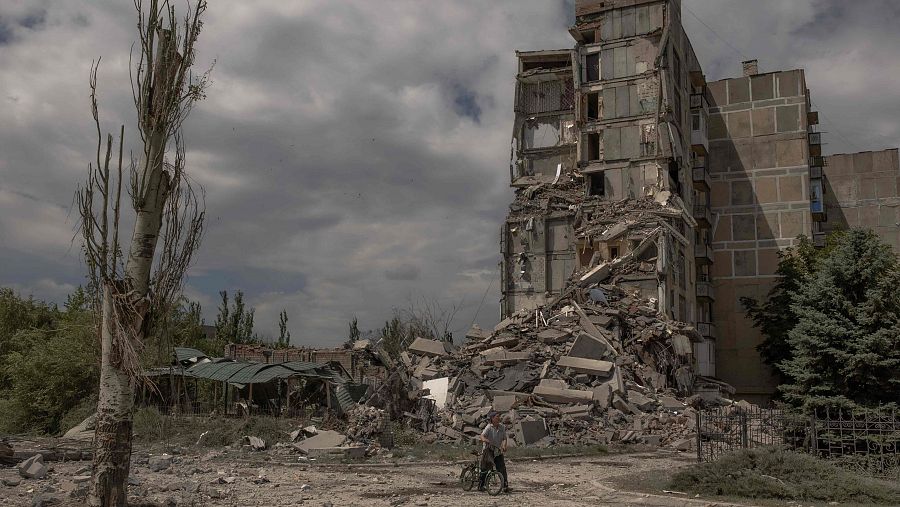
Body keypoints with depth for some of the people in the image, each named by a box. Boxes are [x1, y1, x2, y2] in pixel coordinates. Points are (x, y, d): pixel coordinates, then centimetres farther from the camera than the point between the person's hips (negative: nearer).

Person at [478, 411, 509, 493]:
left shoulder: (502, 427, 0)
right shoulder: (489, 427, -13)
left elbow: (504, 438, -5)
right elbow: (482, 436, -25)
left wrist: (504, 446, -25)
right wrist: (487, 441, -45)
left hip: (498, 451, 3)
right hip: (488, 451, -3)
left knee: (502, 468, -7)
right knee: (485, 469, 4)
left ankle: (505, 486, -3)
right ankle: (480, 485, 21)